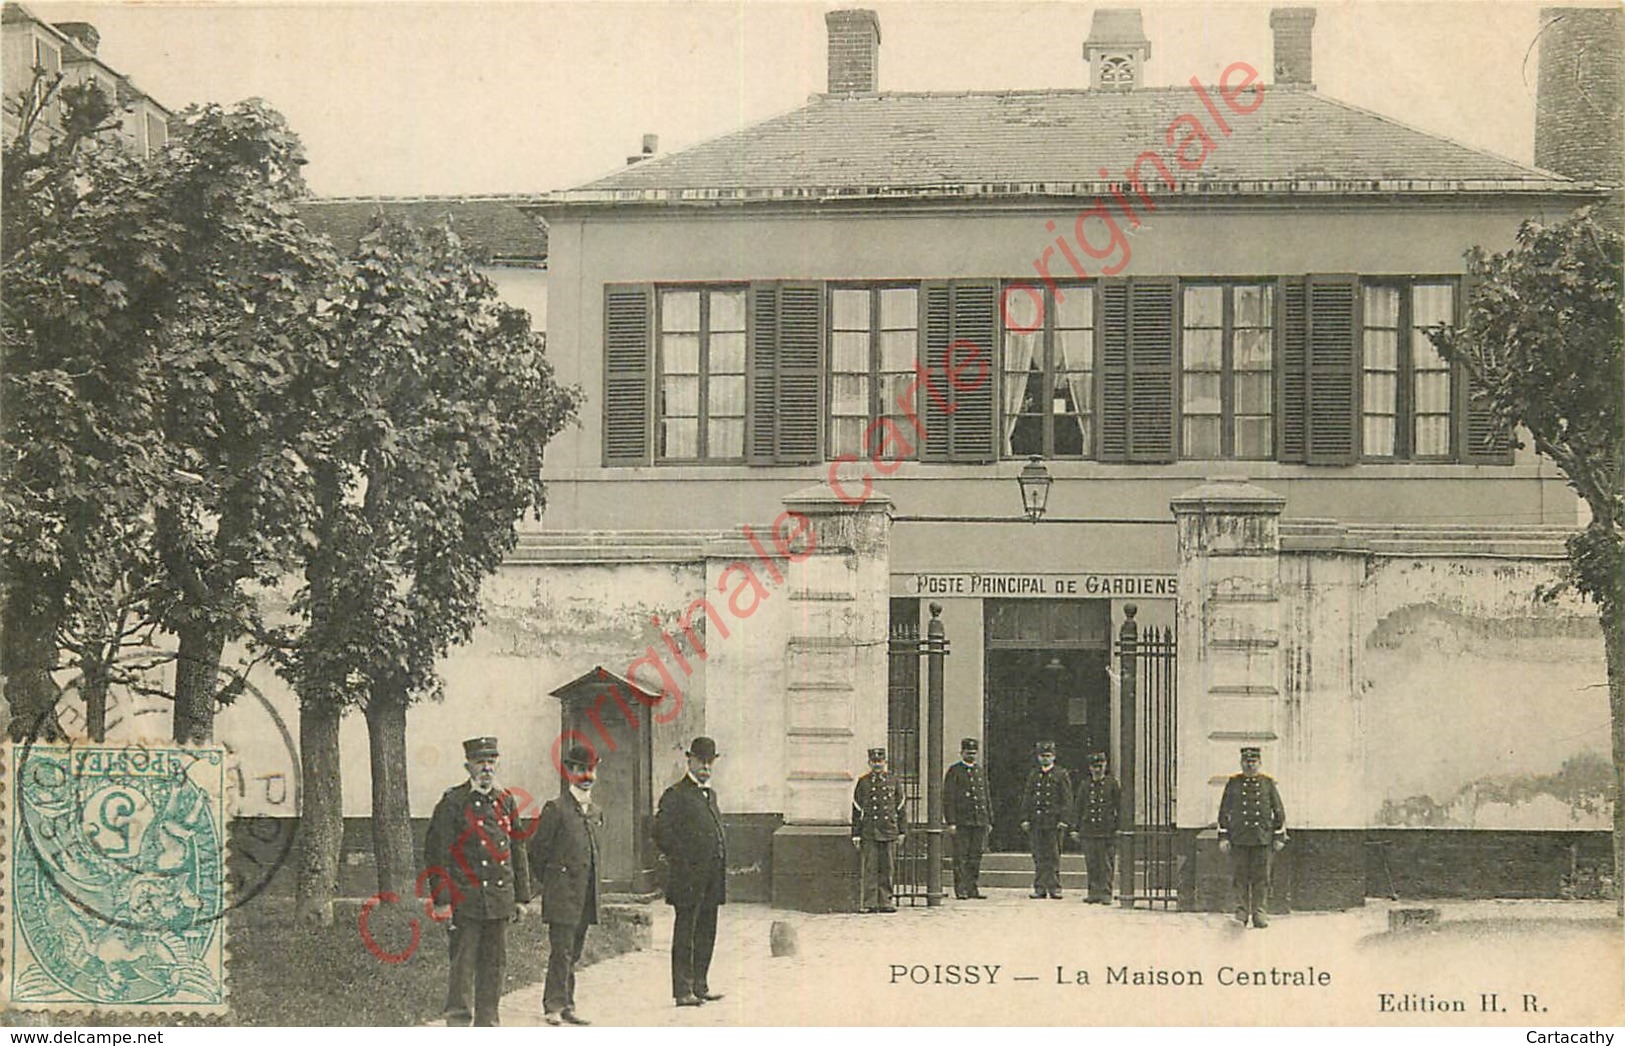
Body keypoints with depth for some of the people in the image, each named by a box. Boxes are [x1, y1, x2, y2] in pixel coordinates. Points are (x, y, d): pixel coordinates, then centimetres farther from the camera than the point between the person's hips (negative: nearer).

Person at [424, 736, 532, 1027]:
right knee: (463, 965, -3)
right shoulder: (453, 803, -5)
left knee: (495, 965, 9)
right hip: (465, 899, -5)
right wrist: (441, 900, -11)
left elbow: (518, 853, 18)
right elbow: (436, 853, -6)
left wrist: (521, 897, 14)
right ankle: (459, 1022, 4)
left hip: (500, 901, 5)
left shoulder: (506, 802, 12)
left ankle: (488, 1023, 17)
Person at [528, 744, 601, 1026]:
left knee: (573, 954, 10)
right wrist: (549, 881, 2)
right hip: (562, 894, -7)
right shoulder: (556, 809, -7)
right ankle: (554, 1006, -7)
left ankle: (567, 1006, 14)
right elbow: (537, 849, -5)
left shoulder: (594, 813, 15)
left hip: (586, 895, 7)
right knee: (561, 953, -10)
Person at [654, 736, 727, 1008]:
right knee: (685, 934, -4)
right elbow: (661, 832, -14)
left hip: (711, 880, 8)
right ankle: (682, 990, -1)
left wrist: (720, 867, 15)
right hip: (689, 880, -8)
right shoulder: (676, 795, -7)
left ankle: (700, 986, 18)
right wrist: (680, 861, -13)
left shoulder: (710, 794, 18)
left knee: (706, 934, 11)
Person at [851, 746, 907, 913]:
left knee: (886, 868, 4)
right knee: (869, 868, -3)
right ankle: (869, 903, -1)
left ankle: (885, 901, 10)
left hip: (889, 831, 1)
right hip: (869, 833, -1)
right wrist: (856, 834, 2)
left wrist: (902, 830, 7)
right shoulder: (863, 782, 5)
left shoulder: (894, 780, 9)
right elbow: (857, 810, 6)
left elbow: (900, 807, 12)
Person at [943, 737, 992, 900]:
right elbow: (948, 798, -5)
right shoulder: (954, 771, -1)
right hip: (961, 822, -5)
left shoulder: (981, 771, 16)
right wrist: (951, 822, -12)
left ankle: (973, 888, 11)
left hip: (980, 822, 5)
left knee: (976, 857, 6)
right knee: (961, 857, -4)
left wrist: (989, 820, 15)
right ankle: (961, 890, -1)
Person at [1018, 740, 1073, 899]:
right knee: (1039, 857, 4)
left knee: (1054, 857, -3)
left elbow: (1067, 800, -1)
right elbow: (1026, 798, 15)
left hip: (1054, 822, -4)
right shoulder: (1033, 776, 15)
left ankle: (1054, 888, 1)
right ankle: (1040, 888, 6)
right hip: (1036, 823, 4)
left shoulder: (1061, 775, 3)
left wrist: (1063, 819, -9)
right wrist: (1025, 819, 6)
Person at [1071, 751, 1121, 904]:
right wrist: (1077, 828, 10)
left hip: (1108, 831, -2)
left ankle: (1106, 893, 2)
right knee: (1091, 865, 4)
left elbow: (1119, 806, 4)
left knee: (1106, 865, -2)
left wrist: (1119, 827, -2)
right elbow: (1079, 808, 14)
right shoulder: (1084, 785, 11)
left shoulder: (1112, 784, 4)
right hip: (1088, 831, 2)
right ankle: (1094, 892, 10)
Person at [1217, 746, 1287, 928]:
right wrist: (1223, 836, 1)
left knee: (1261, 877, 0)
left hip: (1263, 838, 0)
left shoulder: (1268, 783, 6)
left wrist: (1280, 837, 3)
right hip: (1239, 839, 0)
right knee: (1240, 877, 1)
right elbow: (1224, 811, 7)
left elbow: (1279, 811, 8)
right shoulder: (1233, 783, 5)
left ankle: (1259, 912, 6)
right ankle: (1242, 910, 10)